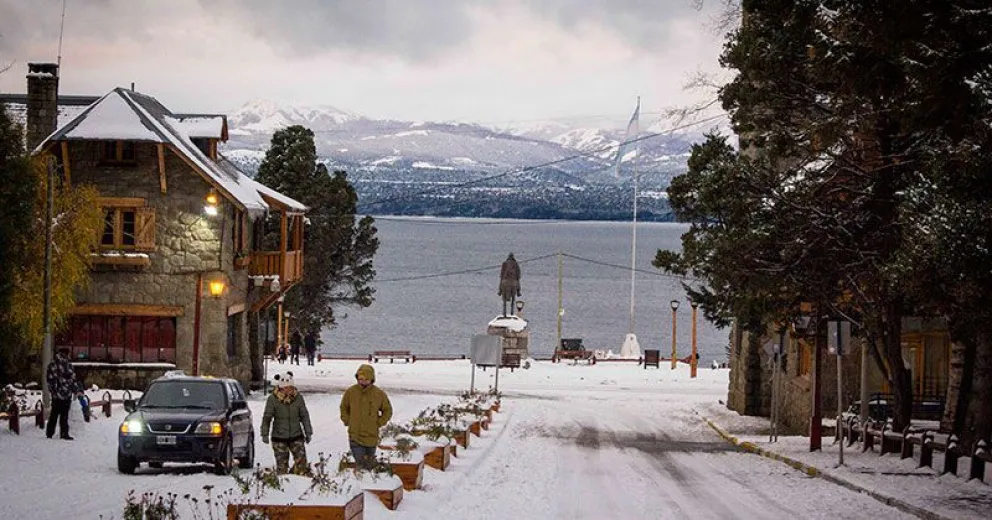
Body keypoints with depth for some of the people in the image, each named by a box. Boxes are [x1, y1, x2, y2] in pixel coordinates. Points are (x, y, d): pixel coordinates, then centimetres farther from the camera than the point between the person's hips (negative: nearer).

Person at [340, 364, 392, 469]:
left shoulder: (379, 394, -5)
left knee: (369, 464, 10)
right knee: (360, 462, -8)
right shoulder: (350, 392, -4)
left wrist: (378, 423, -1)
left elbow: (387, 411, 9)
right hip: (355, 436, -1)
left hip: (372, 436, 1)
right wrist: (347, 421, 2)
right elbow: (344, 408, 13)